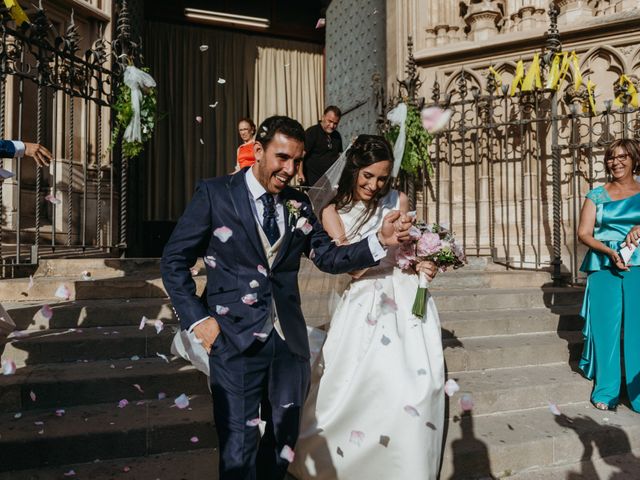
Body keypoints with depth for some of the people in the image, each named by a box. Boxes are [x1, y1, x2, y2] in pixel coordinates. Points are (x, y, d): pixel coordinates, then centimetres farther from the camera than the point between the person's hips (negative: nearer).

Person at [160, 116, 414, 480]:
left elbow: (329, 257, 5)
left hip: (289, 340, 5)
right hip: (236, 339, -4)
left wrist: (380, 240, -9)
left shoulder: (299, 204, 7)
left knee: (284, 439, 19)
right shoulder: (215, 193, -5)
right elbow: (174, 261, -3)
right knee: (240, 444, 2)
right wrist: (198, 319, -10)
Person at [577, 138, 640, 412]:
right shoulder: (597, 195, 9)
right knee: (606, 327, 1)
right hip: (604, 266, 0)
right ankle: (606, 391, 11)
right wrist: (609, 252, -13)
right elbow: (583, 233, 2)